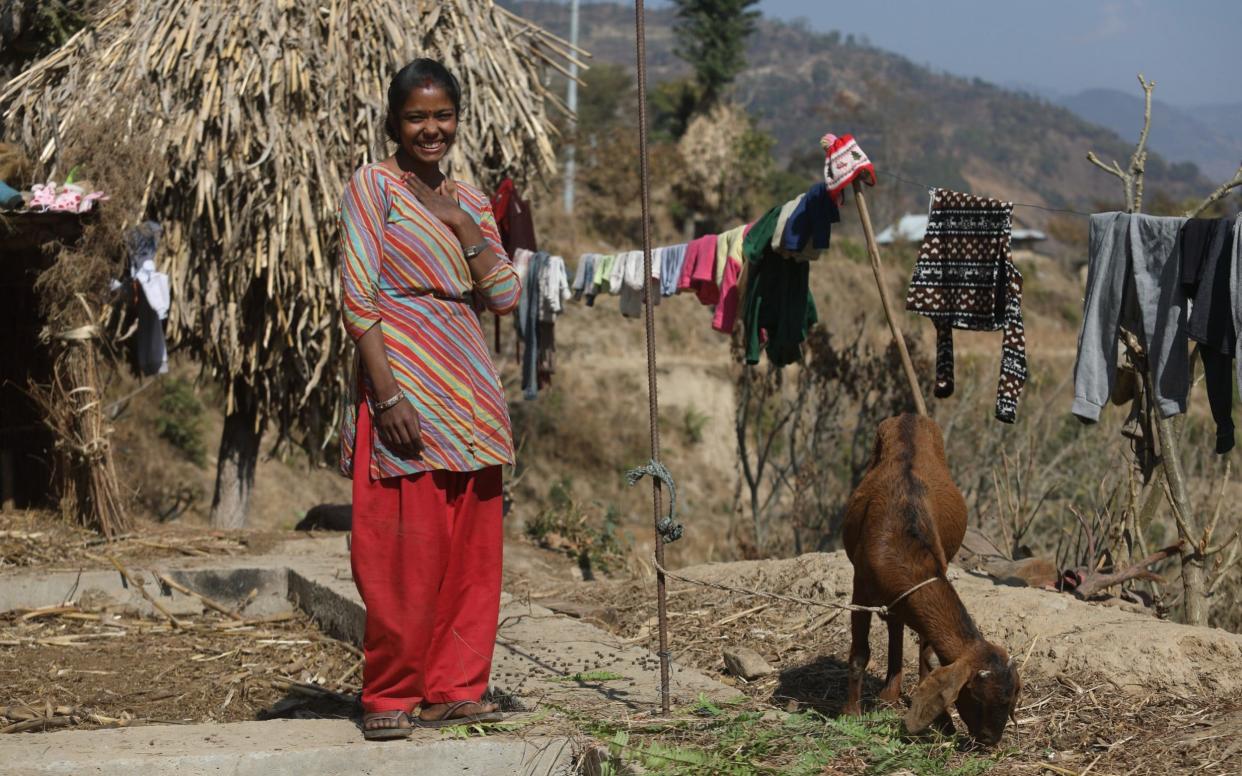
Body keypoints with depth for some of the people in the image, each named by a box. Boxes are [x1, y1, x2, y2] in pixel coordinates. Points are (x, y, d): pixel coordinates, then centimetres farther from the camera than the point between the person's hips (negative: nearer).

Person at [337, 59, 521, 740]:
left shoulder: (469, 198, 15)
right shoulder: (373, 186, -2)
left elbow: (506, 296, 7)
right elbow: (357, 298, -10)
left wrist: (461, 225, -3)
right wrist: (388, 396, -18)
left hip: (470, 390, 6)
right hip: (404, 386, -6)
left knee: (471, 547, 6)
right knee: (405, 550, -5)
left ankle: (453, 689, 15)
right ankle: (390, 697, 5)